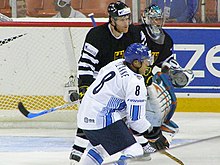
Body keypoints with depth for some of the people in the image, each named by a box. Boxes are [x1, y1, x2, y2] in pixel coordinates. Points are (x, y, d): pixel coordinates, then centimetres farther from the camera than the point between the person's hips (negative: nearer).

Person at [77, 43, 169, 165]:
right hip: (102, 121, -10)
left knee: (101, 147, 35)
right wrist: (154, 135, -5)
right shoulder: (135, 83, -18)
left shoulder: (117, 64, 8)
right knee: (133, 152, -15)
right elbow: (136, 118, -17)